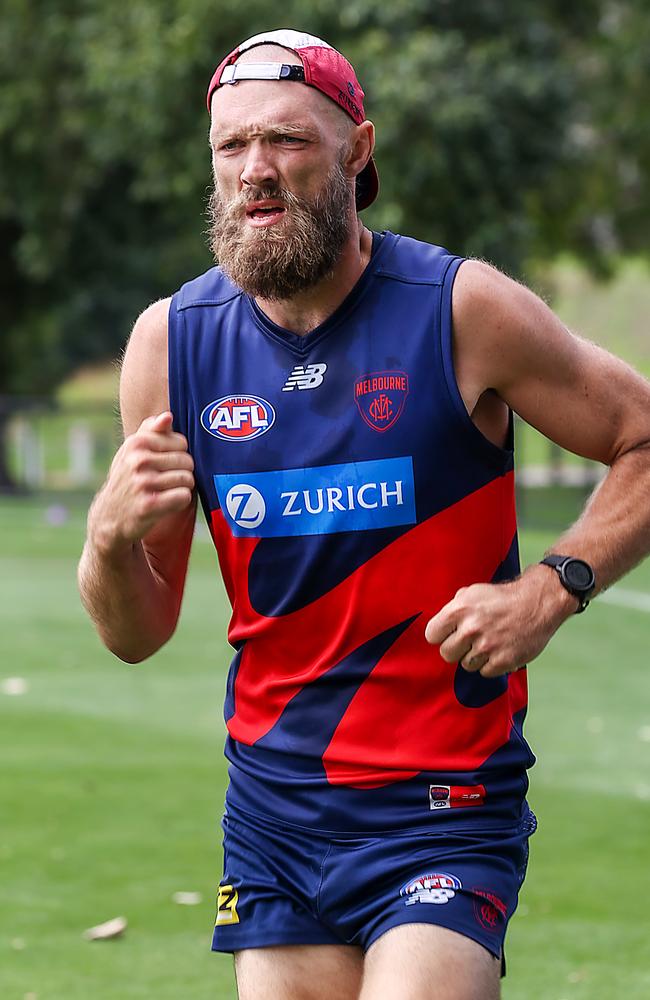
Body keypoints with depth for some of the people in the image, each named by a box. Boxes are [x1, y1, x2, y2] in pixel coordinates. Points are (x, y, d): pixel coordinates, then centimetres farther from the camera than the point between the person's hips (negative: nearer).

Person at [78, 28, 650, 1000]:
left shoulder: (464, 309, -8)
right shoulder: (173, 340, 2)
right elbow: (137, 634, 6)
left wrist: (552, 589, -12)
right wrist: (112, 536, -14)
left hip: (443, 808, -4)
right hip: (270, 806, 4)